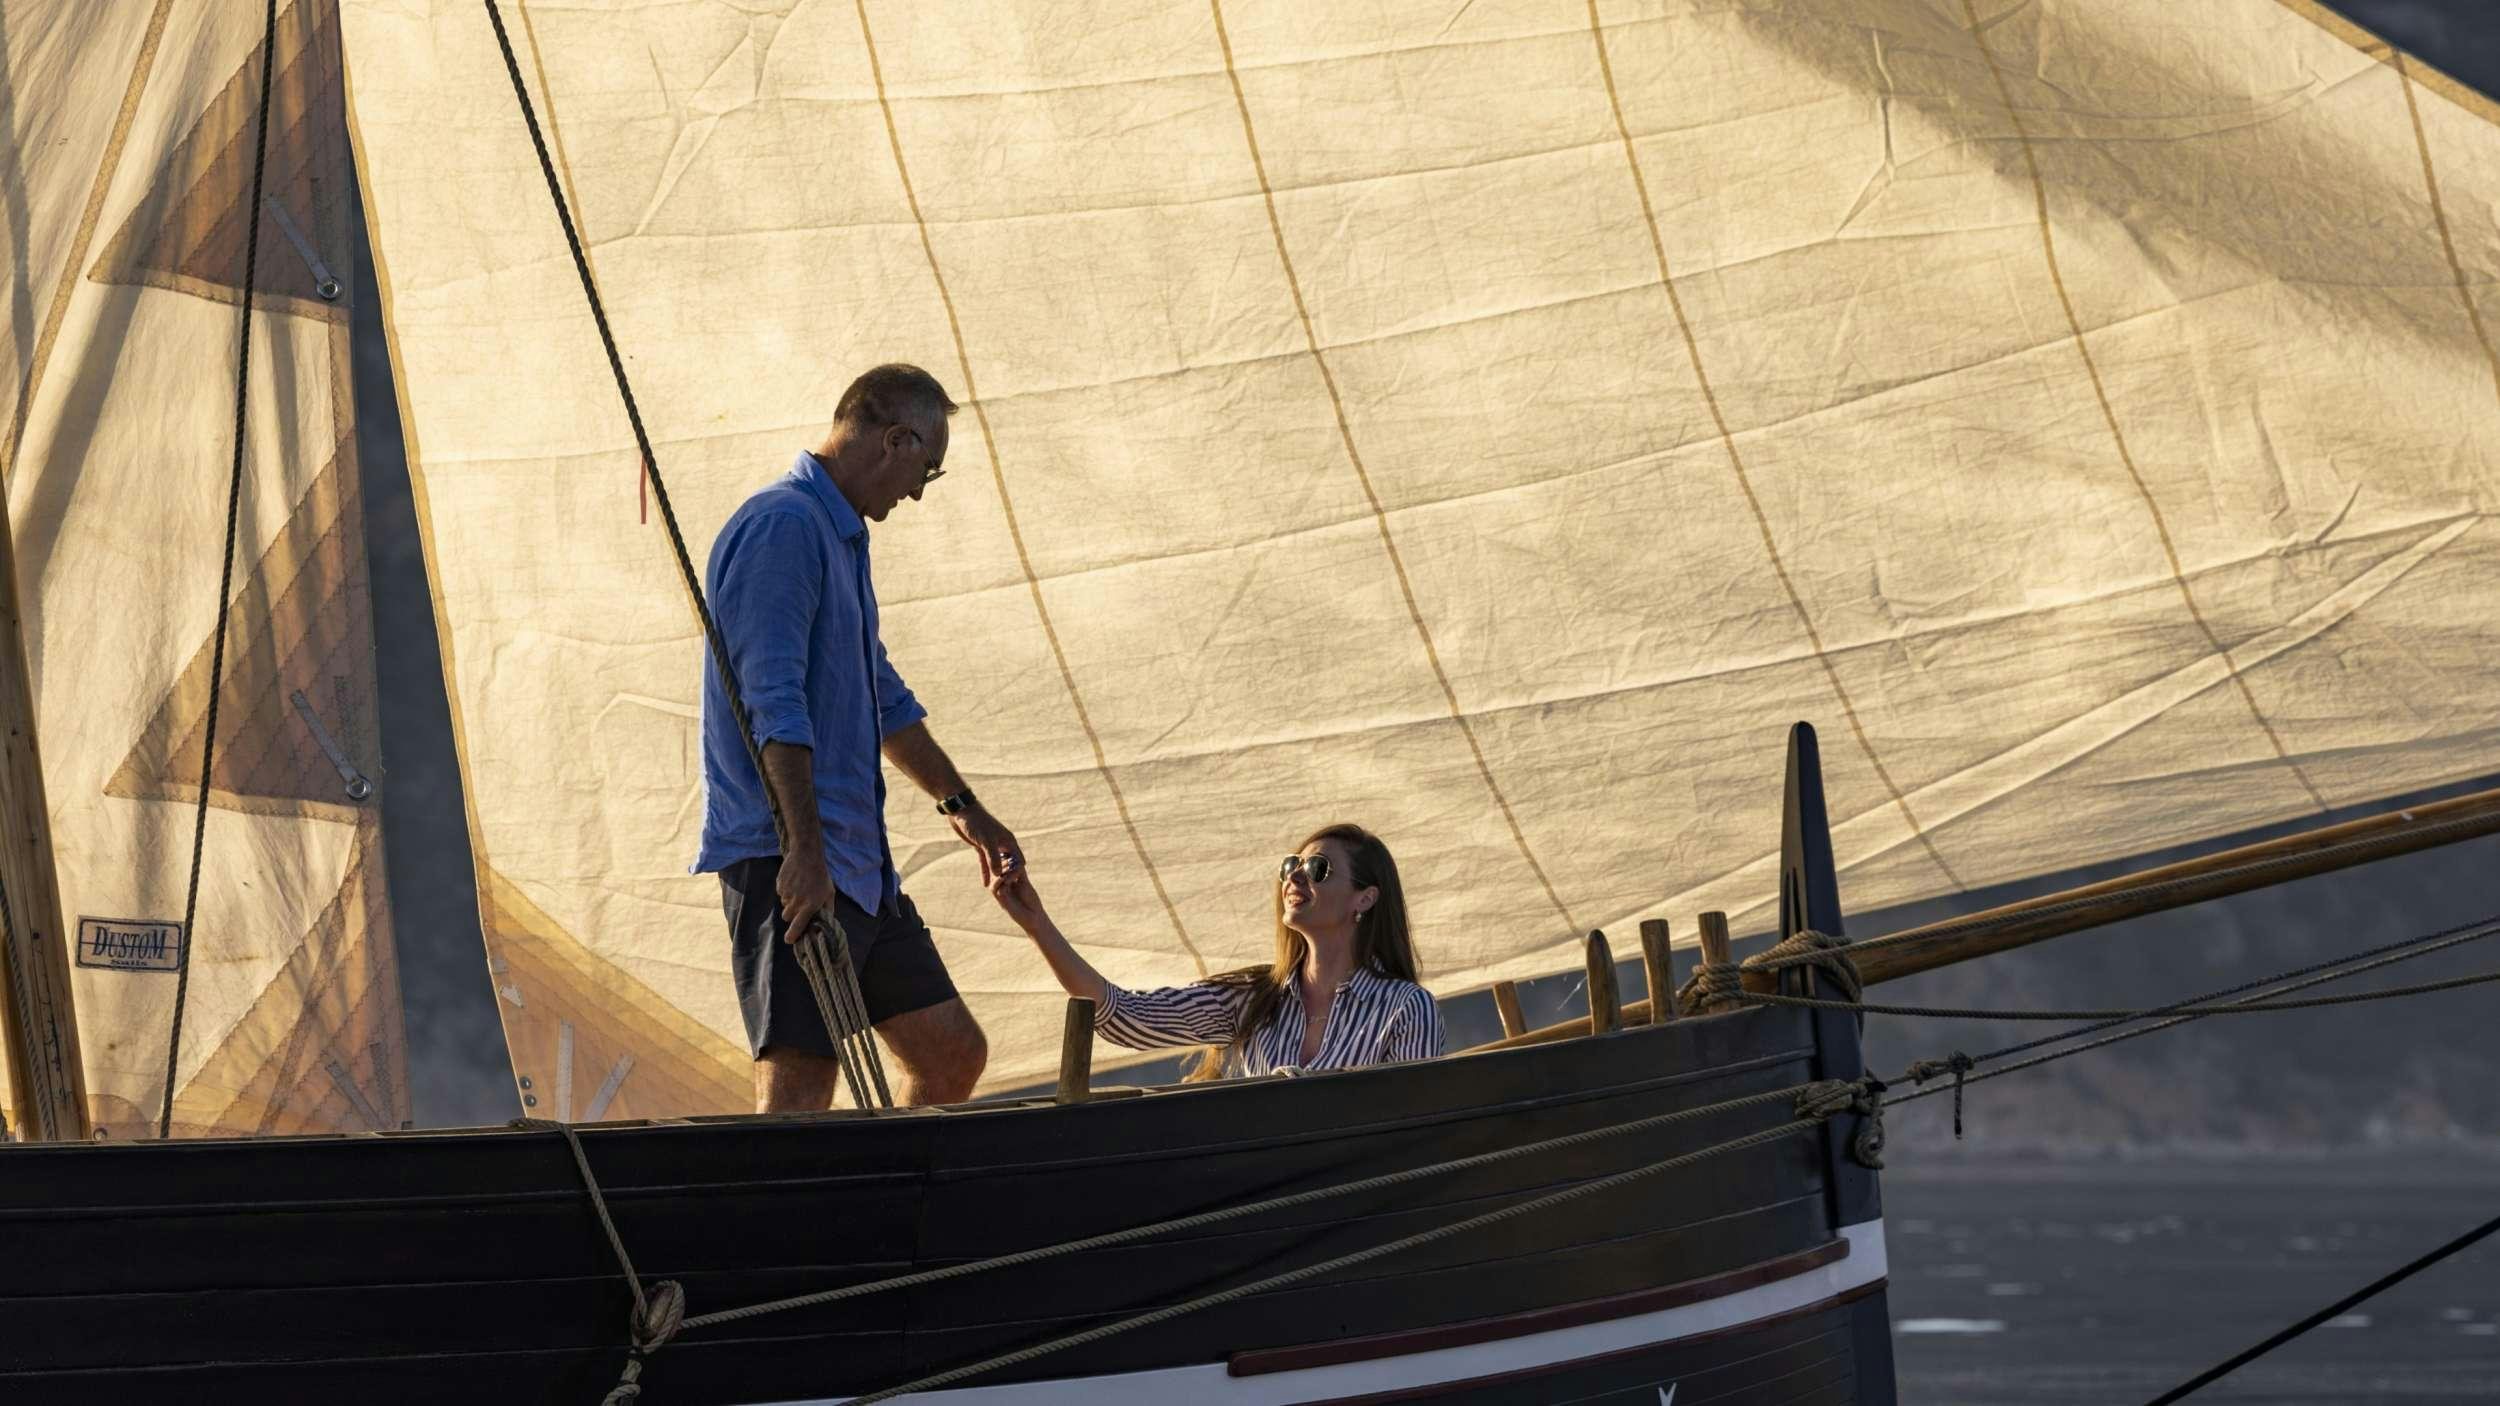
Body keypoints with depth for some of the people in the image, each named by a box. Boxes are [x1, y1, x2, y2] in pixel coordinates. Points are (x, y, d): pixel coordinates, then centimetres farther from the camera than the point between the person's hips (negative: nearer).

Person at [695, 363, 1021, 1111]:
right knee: (798, 1089, -15)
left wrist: (963, 806, 41)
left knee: (953, 1052, 11)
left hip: (861, 868, 10)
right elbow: (775, 702, -22)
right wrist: (804, 851, -28)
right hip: (792, 869, -10)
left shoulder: (842, 535, 21)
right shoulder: (784, 524, -12)